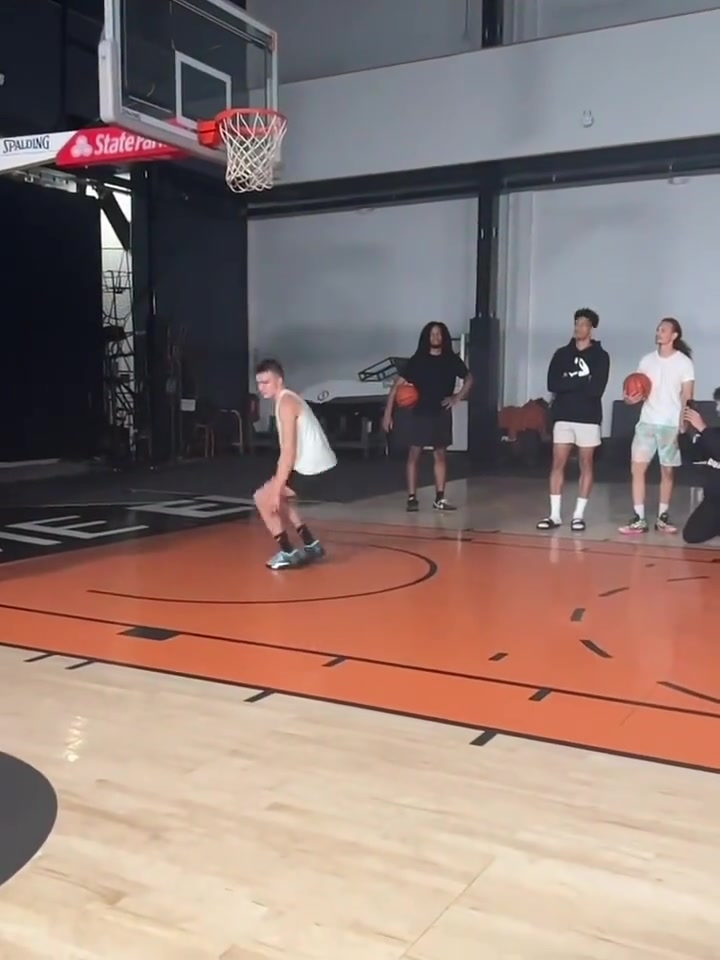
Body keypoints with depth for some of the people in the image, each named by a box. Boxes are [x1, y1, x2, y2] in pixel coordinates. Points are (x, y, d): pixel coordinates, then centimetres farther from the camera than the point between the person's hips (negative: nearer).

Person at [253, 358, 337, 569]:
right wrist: (276, 484, 19)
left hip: (314, 469, -10)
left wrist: (276, 489, -19)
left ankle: (288, 553, 3)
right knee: (278, 499, 25)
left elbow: (289, 451, -20)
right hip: (319, 465, 10)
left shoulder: (285, 402, -13)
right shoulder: (287, 400, 16)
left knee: (263, 498, -1)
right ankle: (310, 545, 27)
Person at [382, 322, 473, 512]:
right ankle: (412, 498, 0)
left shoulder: (452, 360, 2)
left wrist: (458, 397, -1)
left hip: (442, 413, 3)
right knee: (414, 454, -4)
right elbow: (397, 385, -5)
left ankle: (440, 498, 12)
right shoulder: (417, 360, -5)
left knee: (440, 455, 6)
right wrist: (388, 413, -10)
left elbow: (468, 379, 16)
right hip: (420, 413, -2)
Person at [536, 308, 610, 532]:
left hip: (588, 418, -2)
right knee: (558, 463, -1)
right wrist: (581, 381, -12)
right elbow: (552, 384, -5)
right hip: (563, 416, 2)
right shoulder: (562, 354, 8)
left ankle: (579, 515, 8)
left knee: (586, 465, 3)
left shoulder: (600, 356, -1)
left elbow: (597, 389, -14)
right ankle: (555, 515, 3)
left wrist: (569, 383, -9)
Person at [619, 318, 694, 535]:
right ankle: (639, 519, -4)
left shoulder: (684, 362, -2)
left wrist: (683, 424, -12)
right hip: (647, 422, 3)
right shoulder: (646, 360, 9)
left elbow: (687, 397, -3)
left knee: (668, 471, 5)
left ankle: (663, 517, 16)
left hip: (671, 424, -3)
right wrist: (632, 398, -11)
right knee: (637, 467, -7)